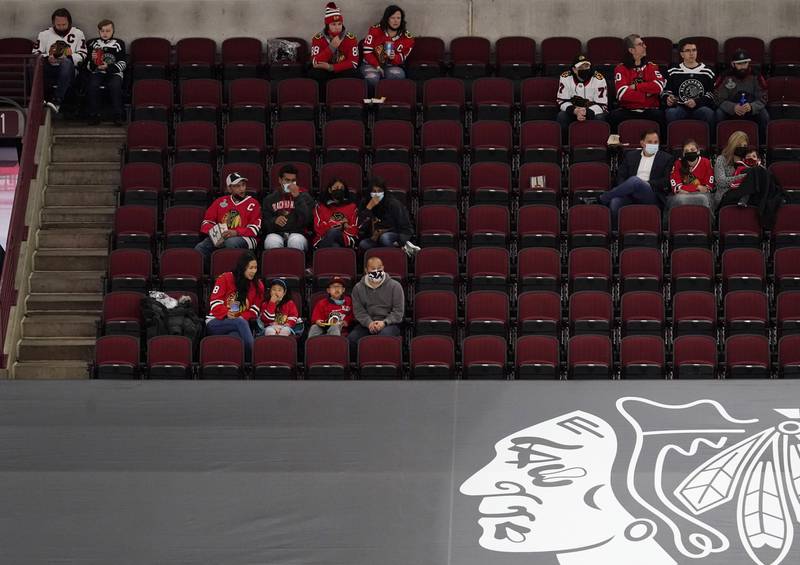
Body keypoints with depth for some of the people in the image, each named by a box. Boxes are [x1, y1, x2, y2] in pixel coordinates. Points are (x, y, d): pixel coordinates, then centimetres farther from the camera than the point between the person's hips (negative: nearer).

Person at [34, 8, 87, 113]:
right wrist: (47, 58, -11)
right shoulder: (44, 34, 17)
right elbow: (35, 54, 10)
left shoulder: (78, 34, 14)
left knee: (67, 62, -38)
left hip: (69, 72, -1)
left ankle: (57, 100, -45)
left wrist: (70, 57, -15)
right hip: (49, 71, 1)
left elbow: (83, 55, 4)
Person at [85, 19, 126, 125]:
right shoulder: (92, 43, 17)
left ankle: (118, 116, -28)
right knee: (92, 85, -31)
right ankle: (94, 115, -24)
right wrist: (92, 60, -10)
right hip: (97, 72, 1)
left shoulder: (119, 44, 13)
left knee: (115, 86, -34)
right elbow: (87, 65, 13)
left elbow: (122, 64, 4)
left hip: (114, 73, -1)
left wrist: (108, 67, -12)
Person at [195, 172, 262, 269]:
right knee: (199, 248, -25)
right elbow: (206, 222, 19)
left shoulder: (253, 203, 9)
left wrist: (236, 232, -18)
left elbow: (254, 229, -1)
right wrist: (212, 231, -6)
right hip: (219, 237, 3)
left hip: (244, 237, -3)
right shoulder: (220, 202, 20)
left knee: (231, 242, -40)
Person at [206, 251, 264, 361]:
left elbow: (255, 310, 7)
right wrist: (227, 313, -24)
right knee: (241, 323, -36)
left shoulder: (258, 286, 10)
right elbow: (215, 302, -6)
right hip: (216, 322, -2)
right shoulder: (225, 279, -1)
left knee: (235, 335, -39)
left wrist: (242, 317, -13)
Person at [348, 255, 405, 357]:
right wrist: (369, 323, -15)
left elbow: (398, 311, 1)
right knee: (351, 339, -27)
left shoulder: (395, 286, 5)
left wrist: (384, 322, -15)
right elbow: (358, 311, 5)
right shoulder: (358, 288, 12)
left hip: (390, 323, -2)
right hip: (367, 324, 2)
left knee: (385, 334, -39)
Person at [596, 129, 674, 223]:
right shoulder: (631, 156, 22)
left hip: (651, 195, -2)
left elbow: (666, 181, 4)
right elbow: (621, 176, 16)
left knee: (635, 180, -35)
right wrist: (623, 189, -6)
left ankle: (600, 200, -23)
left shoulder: (666, 158, 14)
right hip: (631, 194, 2)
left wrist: (647, 184, -9)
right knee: (615, 202, -36)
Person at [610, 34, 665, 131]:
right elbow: (623, 93, -11)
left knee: (659, 115, -31)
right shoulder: (621, 69, 5)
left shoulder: (652, 67, 13)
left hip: (649, 110, 1)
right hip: (628, 111, -1)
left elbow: (659, 86, -6)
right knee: (615, 116, -32)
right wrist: (647, 95, -8)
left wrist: (636, 87, -6)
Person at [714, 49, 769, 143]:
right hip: (730, 112, -1)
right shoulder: (726, 77, -7)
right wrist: (733, 107, -30)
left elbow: (762, 99, -6)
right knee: (719, 114, -29)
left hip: (752, 111, 1)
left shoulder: (756, 76, -4)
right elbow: (719, 99, -9)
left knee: (764, 114, -27)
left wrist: (751, 107, -30)